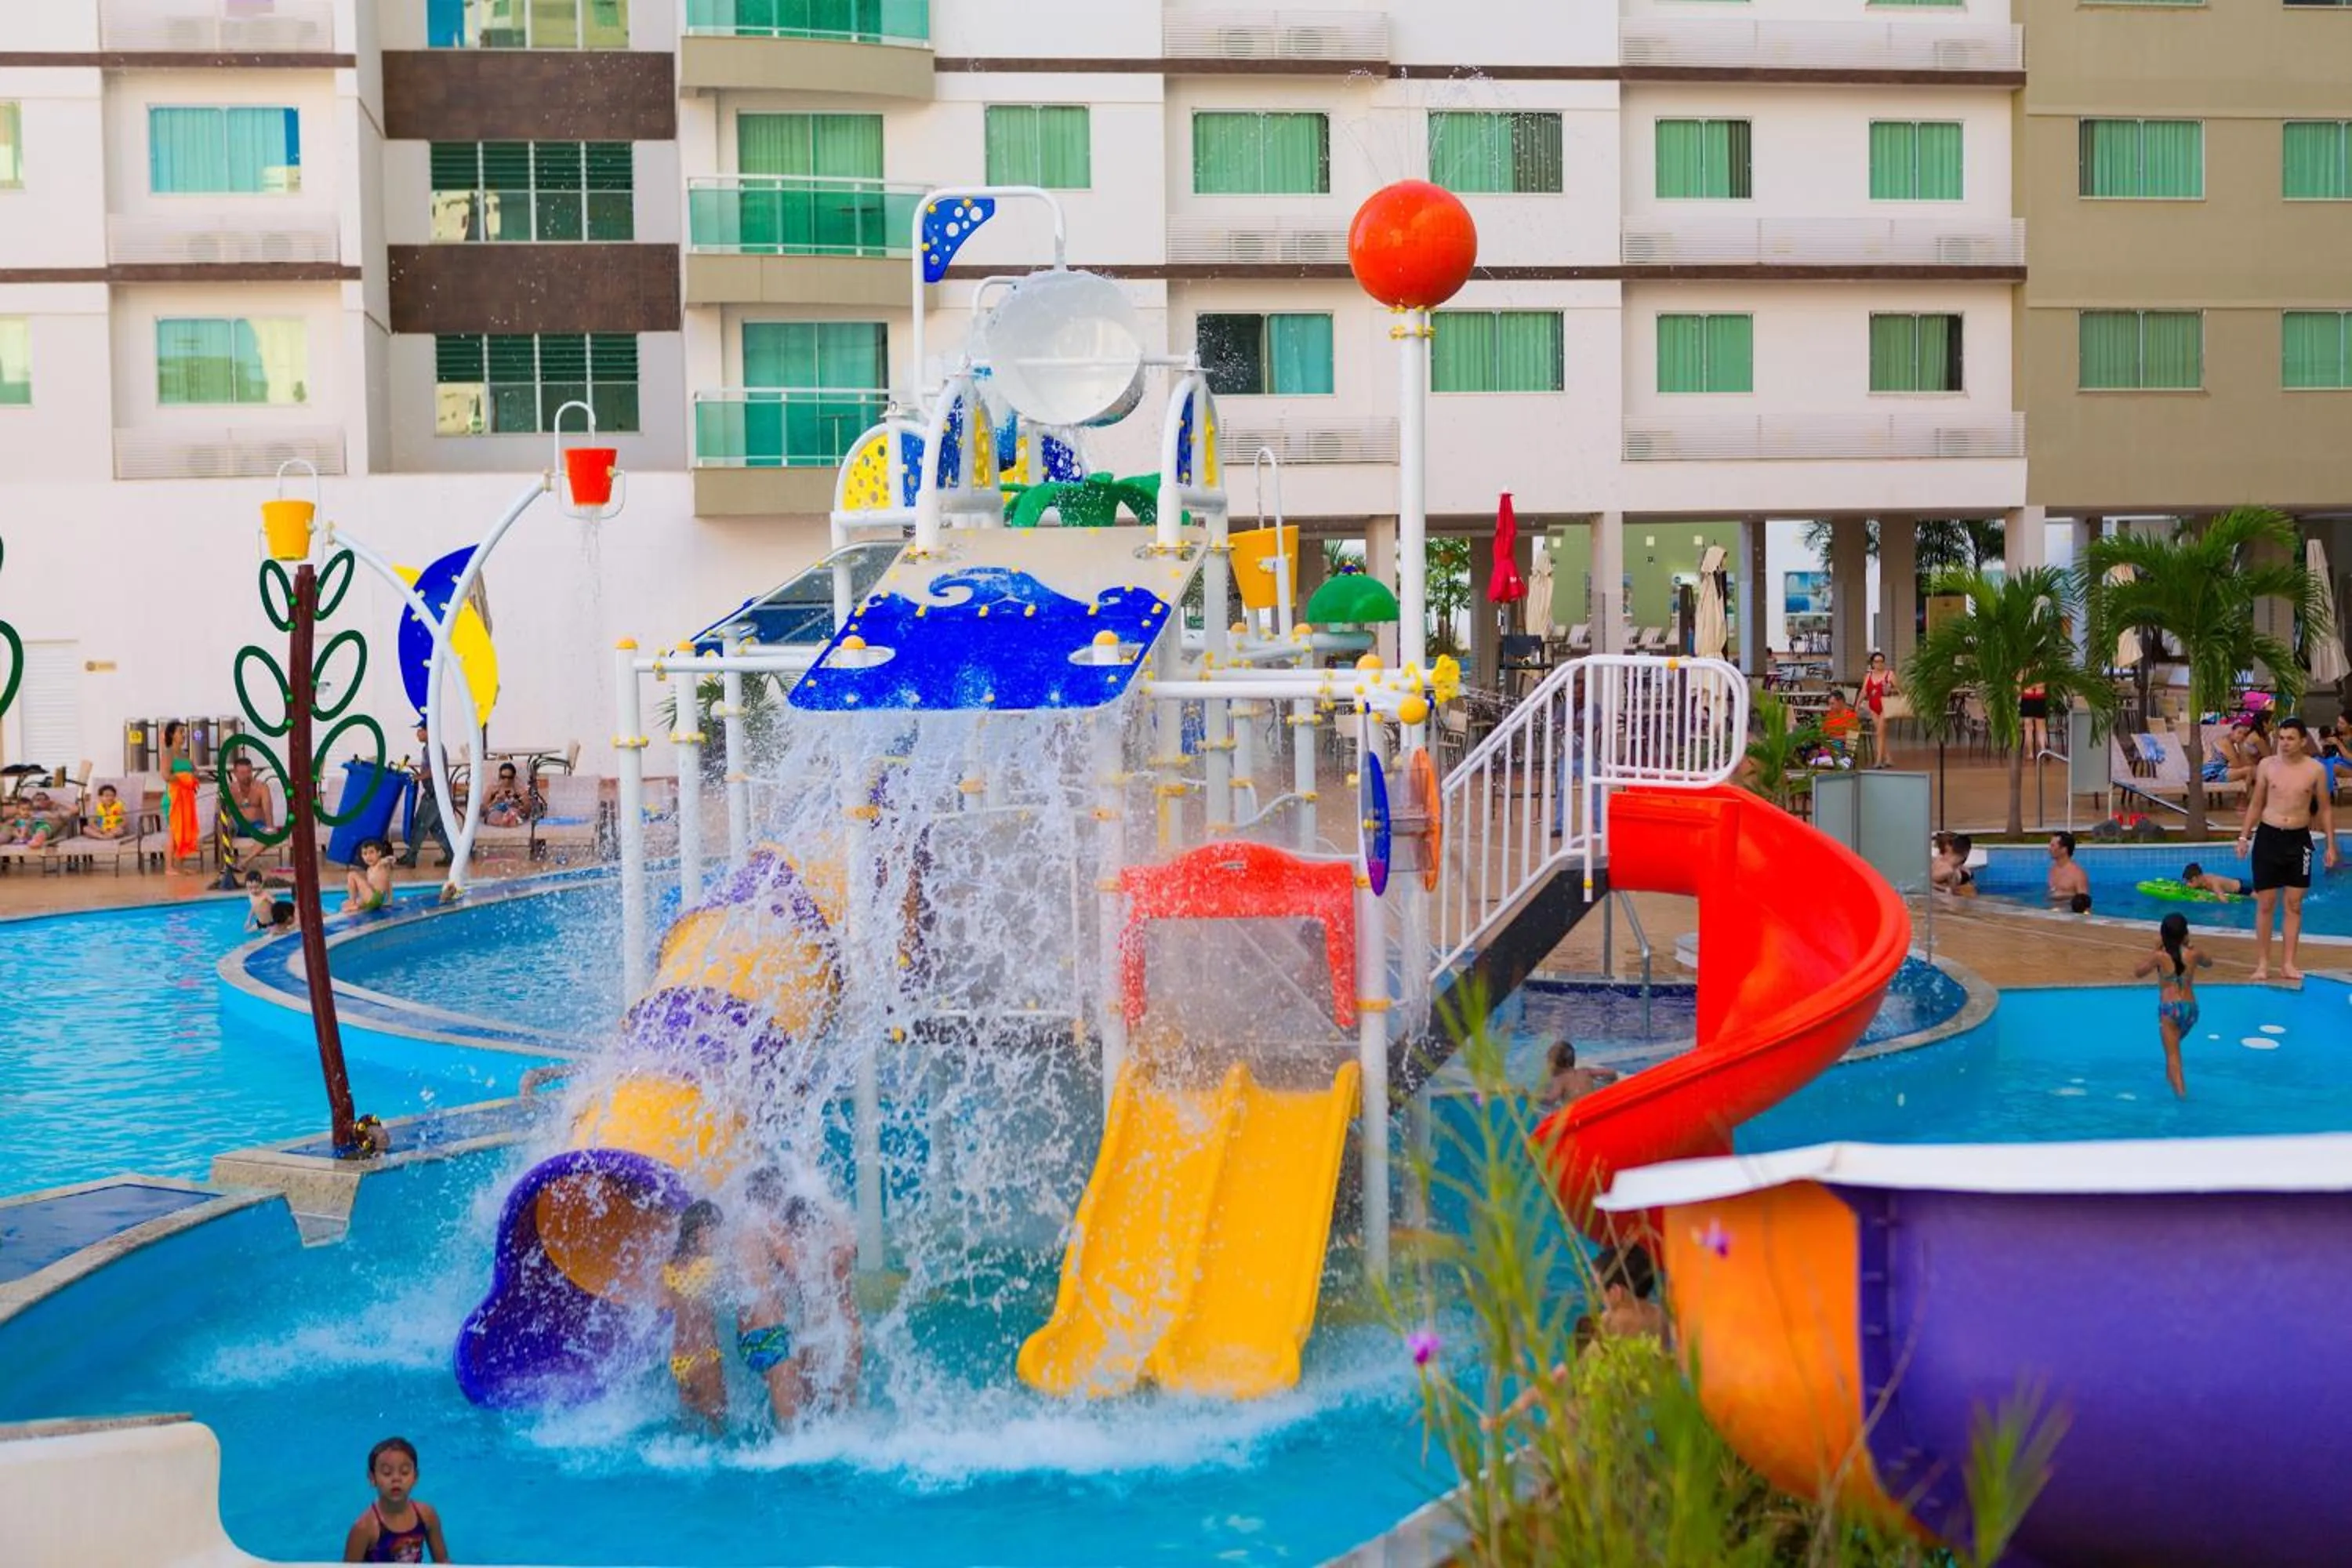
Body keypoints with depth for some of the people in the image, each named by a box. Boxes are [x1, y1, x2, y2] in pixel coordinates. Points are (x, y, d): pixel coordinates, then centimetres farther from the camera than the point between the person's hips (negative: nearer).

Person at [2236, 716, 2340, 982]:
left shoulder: (2316, 770, -3)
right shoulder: (2267, 765, -1)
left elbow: (2325, 808, 5)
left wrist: (2330, 845, 3)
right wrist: (2244, 836, 4)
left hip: (2298, 840, 0)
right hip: (2268, 837, 0)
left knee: (2294, 904, 5)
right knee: (2265, 904, 3)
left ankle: (2289, 964, 11)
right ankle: (2262, 963, 11)